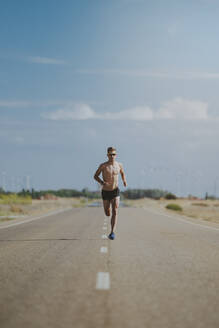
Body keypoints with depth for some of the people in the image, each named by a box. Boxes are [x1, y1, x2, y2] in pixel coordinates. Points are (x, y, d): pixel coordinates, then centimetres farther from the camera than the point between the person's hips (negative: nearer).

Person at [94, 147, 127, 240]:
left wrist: (124, 180, 1)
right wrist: (101, 182, -19)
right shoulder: (103, 165, -9)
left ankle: (112, 232, -17)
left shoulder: (119, 165, -1)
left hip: (115, 191, 0)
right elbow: (95, 176, 0)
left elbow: (122, 173, 21)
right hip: (105, 192, 0)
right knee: (108, 214, 11)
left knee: (115, 212, -17)